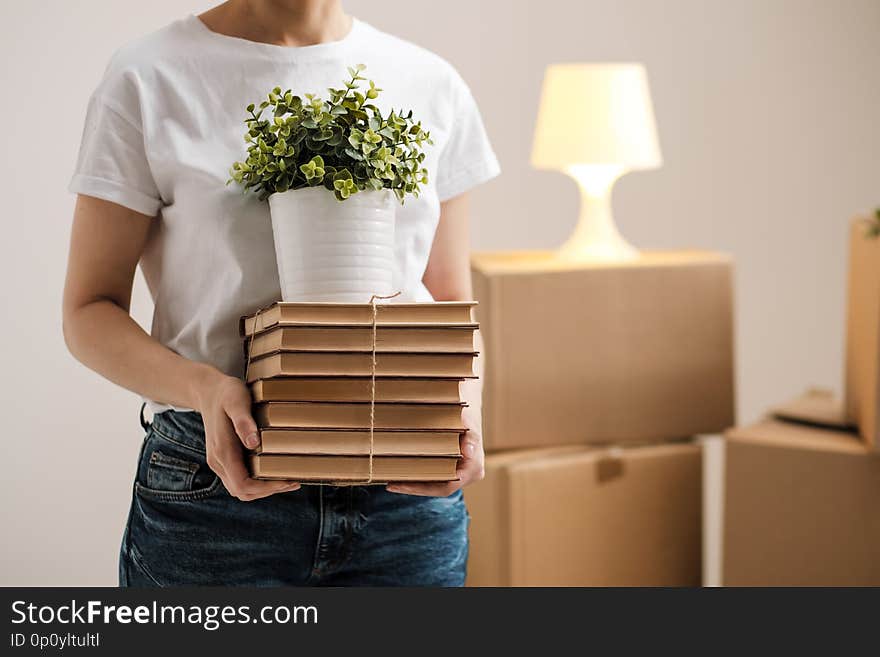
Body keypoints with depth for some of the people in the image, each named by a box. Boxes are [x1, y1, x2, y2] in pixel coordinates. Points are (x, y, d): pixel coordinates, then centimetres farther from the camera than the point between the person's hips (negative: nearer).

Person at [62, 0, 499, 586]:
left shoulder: (433, 85, 8)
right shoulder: (149, 81, -3)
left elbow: (452, 304, 13)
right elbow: (90, 310, -2)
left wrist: (466, 400, -8)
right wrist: (203, 387, -21)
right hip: (217, 486, -2)